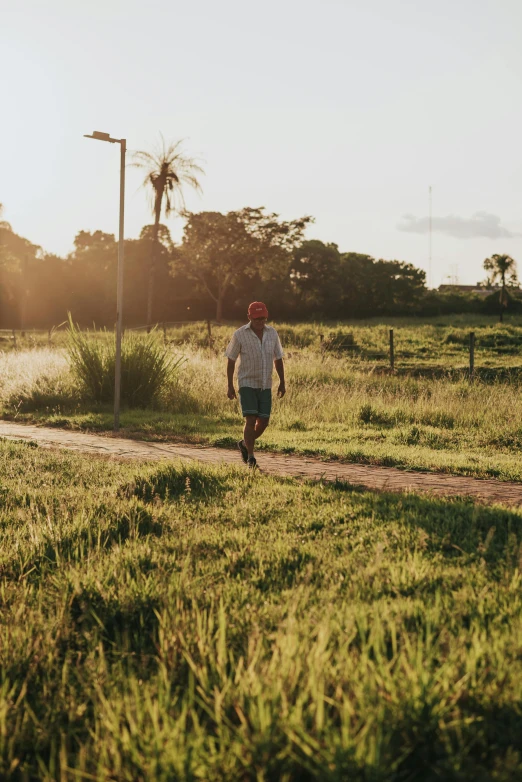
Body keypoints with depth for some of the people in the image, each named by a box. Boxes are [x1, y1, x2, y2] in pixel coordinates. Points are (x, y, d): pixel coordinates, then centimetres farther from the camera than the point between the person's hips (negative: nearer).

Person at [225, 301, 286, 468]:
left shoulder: (272, 333, 0)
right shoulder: (239, 335, -11)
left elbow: (278, 359, 10)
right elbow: (231, 361, -3)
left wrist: (282, 383, 8)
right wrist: (230, 386, -4)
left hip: (265, 386, 4)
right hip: (247, 384, -4)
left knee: (263, 422, 3)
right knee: (250, 420, -15)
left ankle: (244, 444, 29)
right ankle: (250, 457, -9)